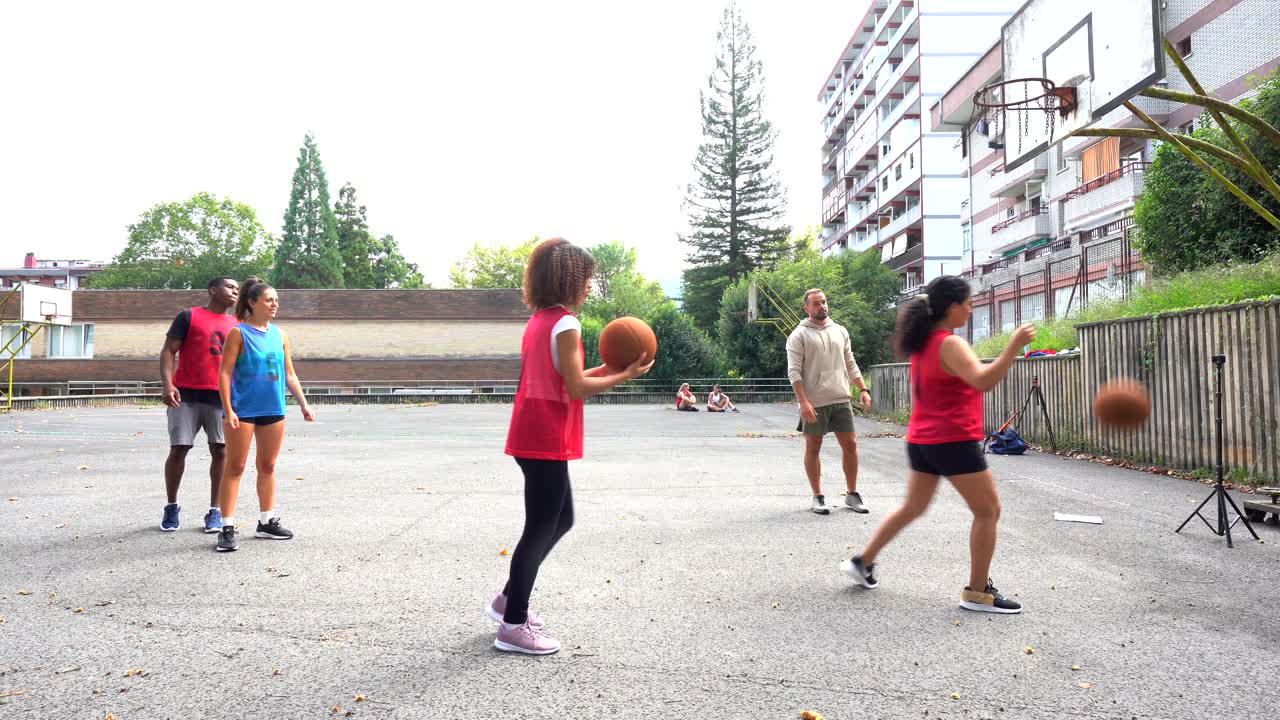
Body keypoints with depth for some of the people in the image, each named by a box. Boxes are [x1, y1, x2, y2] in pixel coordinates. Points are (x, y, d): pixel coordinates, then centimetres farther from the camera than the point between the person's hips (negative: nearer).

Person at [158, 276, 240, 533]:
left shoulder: (237, 325, 14)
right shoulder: (189, 316, 2)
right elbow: (168, 351, -2)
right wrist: (167, 384, -16)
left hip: (222, 397, 3)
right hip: (186, 395, -3)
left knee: (220, 451, 0)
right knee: (178, 450, 1)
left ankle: (215, 510, 8)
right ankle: (171, 506, 18)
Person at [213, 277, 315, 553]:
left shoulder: (280, 334, 9)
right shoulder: (239, 333, -6)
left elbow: (290, 374, 13)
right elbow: (225, 374, -9)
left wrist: (304, 404, 8)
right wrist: (228, 410, -17)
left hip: (273, 409, 5)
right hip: (243, 410, -5)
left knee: (267, 466, 14)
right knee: (235, 467, -1)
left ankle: (267, 521, 25)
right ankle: (227, 528, 3)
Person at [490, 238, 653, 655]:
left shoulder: (539, 321, 14)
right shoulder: (565, 324, -15)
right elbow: (577, 388, -17)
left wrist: (605, 369, 12)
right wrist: (626, 375, -9)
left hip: (534, 436, 10)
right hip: (547, 440, -10)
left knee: (560, 520, 20)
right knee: (541, 529, -1)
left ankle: (510, 599, 28)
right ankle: (513, 626, 9)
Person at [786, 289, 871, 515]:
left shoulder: (840, 331, 12)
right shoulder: (799, 335, -4)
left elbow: (851, 364, 16)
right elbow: (794, 372, -10)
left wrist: (863, 389, 4)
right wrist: (803, 402, -19)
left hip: (841, 399, 4)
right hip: (814, 403, -4)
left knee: (850, 445, 4)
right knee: (813, 448, 5)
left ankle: (852, 494, 17)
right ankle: (817, 497, 16)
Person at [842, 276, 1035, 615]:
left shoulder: (923, 343, 11)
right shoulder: (950, 344, -17)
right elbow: (983, 381, -30)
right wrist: (1014, 346, -30)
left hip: (921, 440, 9)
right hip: (954, 442, -9)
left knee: (913, 506, 21)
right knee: (988, 511, 2)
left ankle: (863, 561, 25)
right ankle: (978, 592, 7)